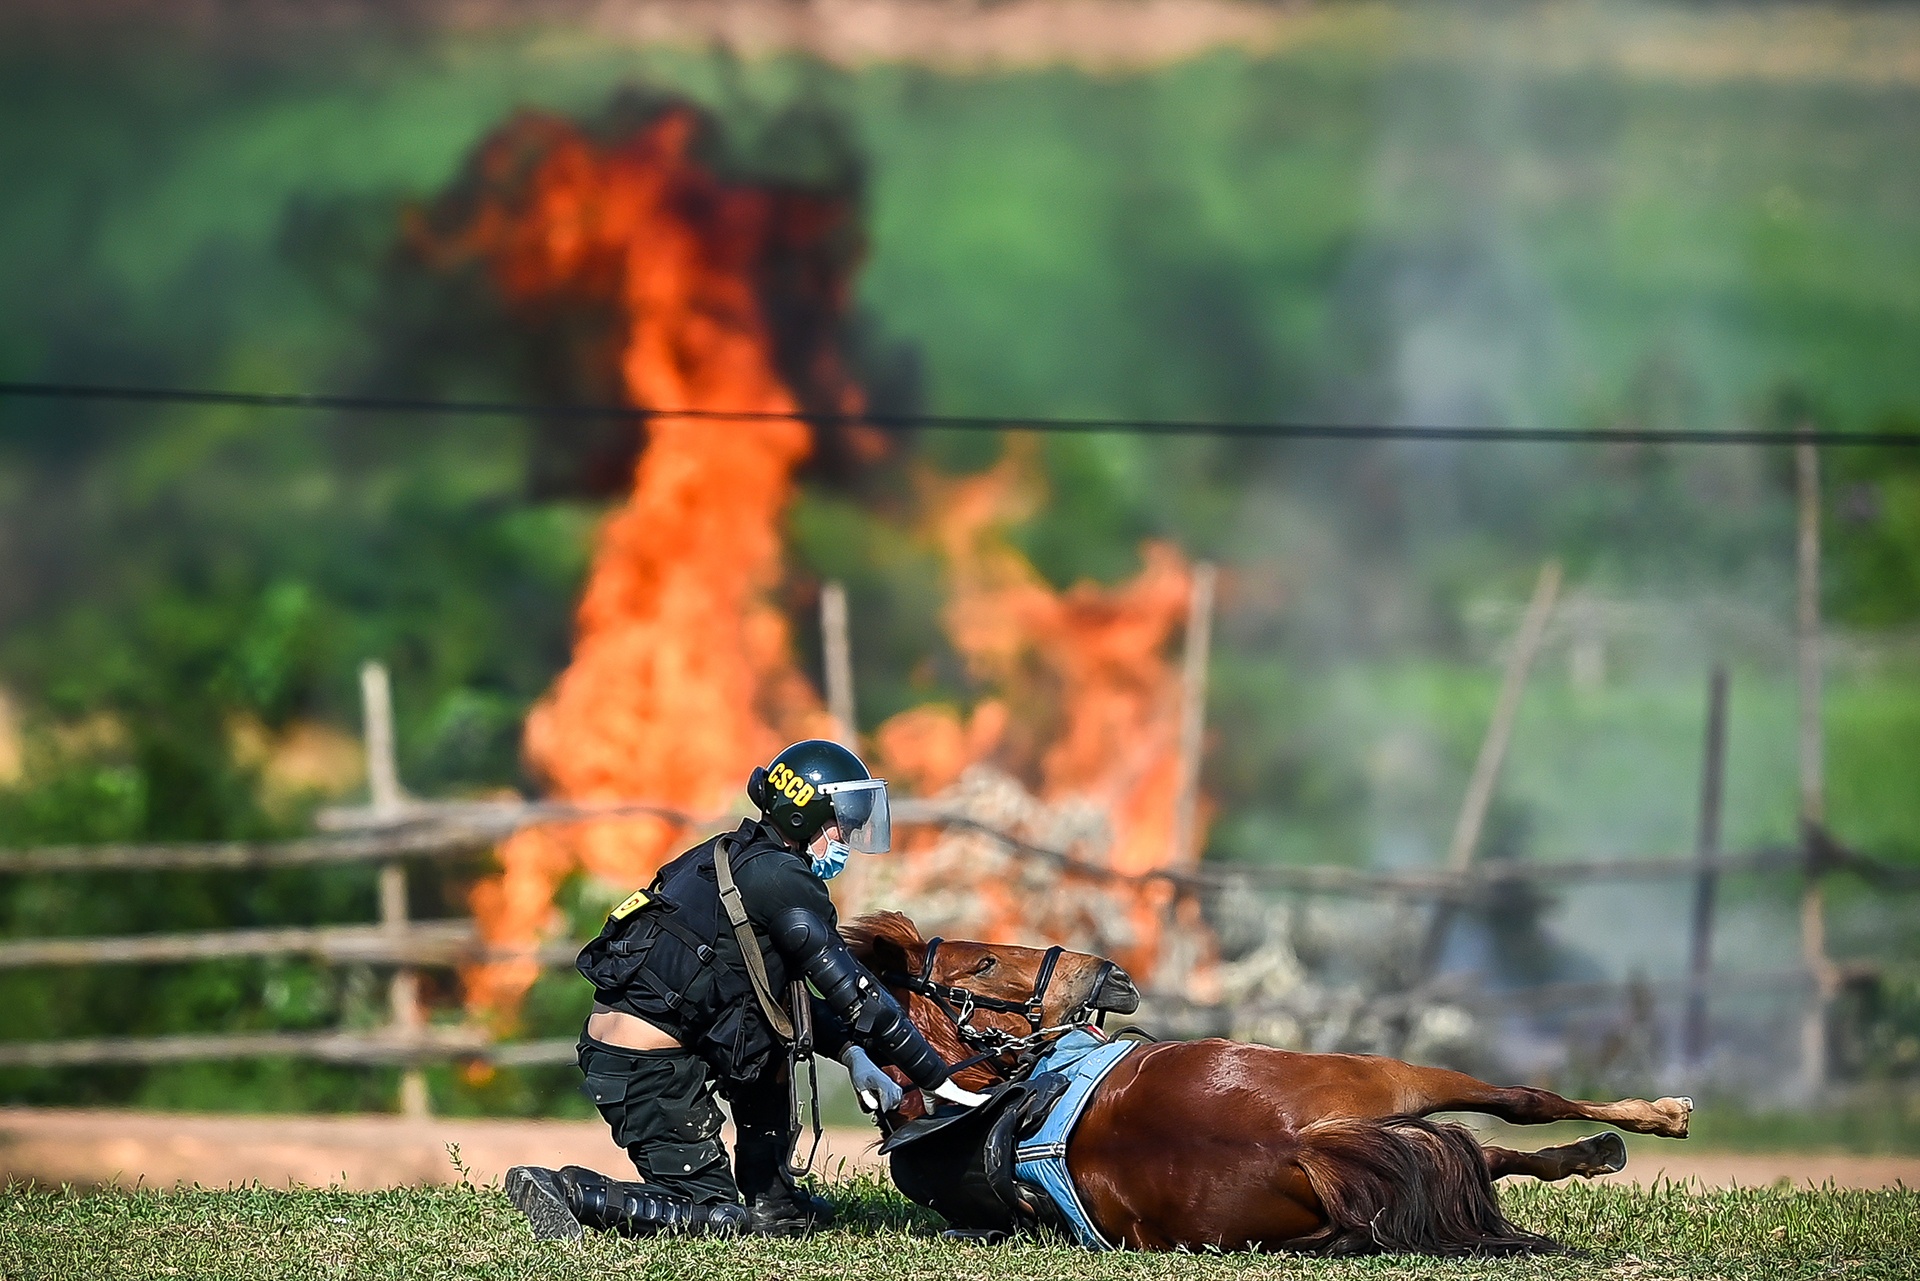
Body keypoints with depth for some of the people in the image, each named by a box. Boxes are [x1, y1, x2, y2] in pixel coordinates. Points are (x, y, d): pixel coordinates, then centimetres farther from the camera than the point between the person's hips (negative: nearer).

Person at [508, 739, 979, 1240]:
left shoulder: (741, 858, 18)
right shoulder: (778, 877, -11)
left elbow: (798, 999, 24)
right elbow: (851, 992, -13)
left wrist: (853, 1054, 12)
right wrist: (938, 1080, -10)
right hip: (649, 1066, -9)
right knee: (716, 1217, -3)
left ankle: (769, 1198, 20)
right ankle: (568, 1193, -10)